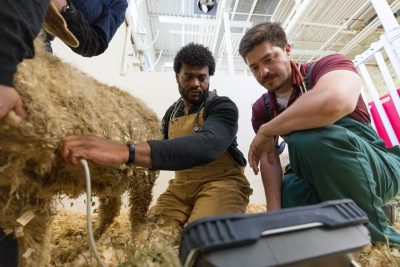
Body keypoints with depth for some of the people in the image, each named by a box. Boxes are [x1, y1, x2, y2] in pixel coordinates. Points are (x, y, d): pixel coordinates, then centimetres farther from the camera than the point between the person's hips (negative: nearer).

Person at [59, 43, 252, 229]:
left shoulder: (223, 107, -12)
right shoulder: (171, 113, 10)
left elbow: (206, 145, -34)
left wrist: (127, 151, -47)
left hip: (222, 182, -4)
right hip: (182, 186, 5)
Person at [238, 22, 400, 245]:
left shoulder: (327, 66, -13)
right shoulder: (261, 109, 1)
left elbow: (335, 102, -39)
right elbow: (268, 158, -7)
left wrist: (265, 131, -27)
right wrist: (275, 210, -20)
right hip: (314, 179, 5)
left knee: (308, 138, -33)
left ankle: (378, 238, -11)